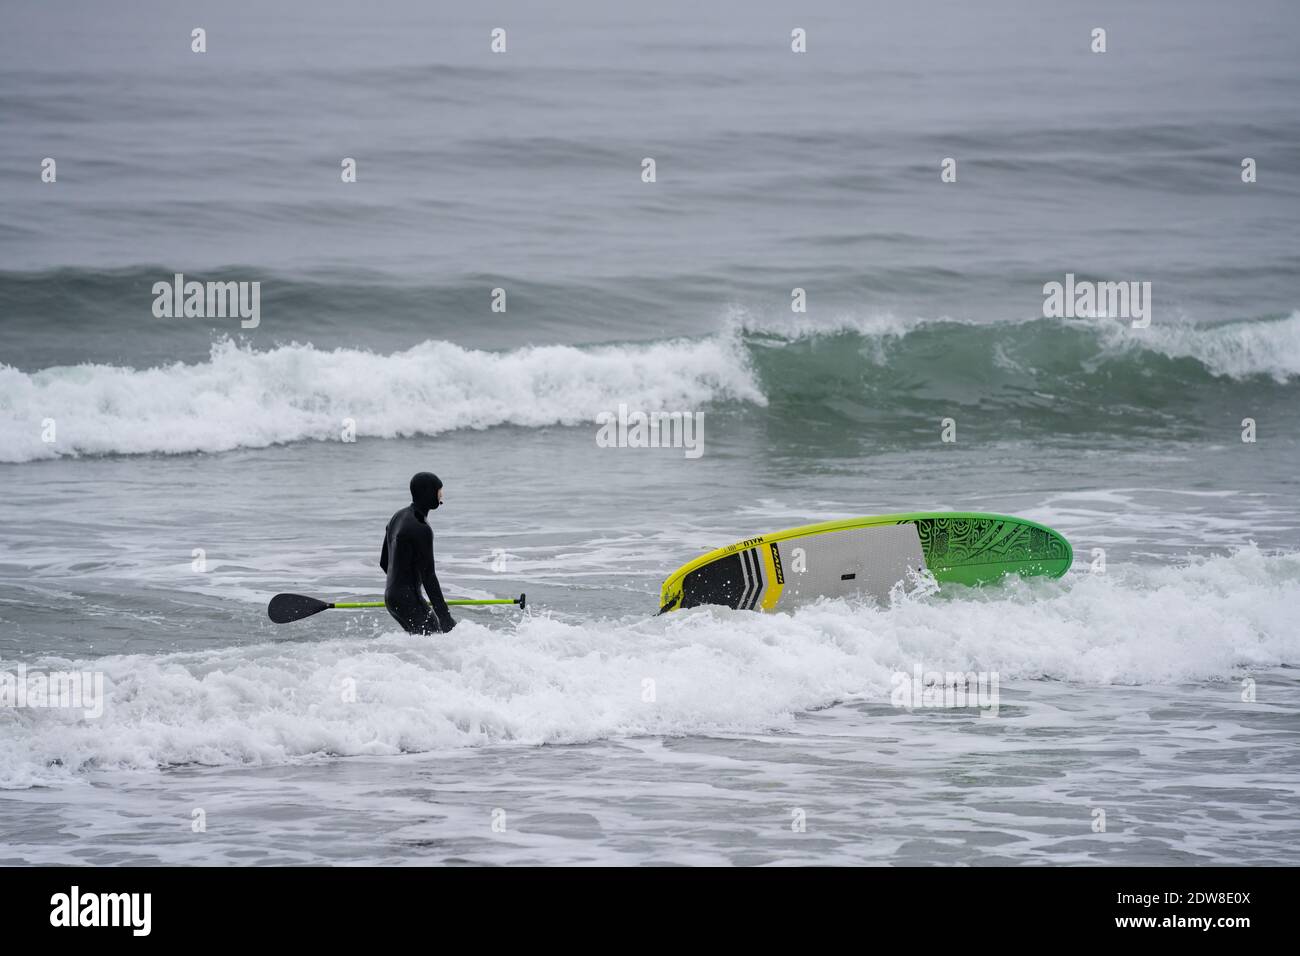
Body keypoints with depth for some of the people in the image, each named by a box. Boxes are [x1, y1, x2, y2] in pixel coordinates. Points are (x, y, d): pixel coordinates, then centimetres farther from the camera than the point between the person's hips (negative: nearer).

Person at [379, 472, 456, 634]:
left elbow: (384, 562, 21)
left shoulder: (397, 518, 12)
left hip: (391, 596, 10)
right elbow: (428, 576, -19)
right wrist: (445, 617, -17)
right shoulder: (421, 529, -18)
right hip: (407, 600, -10)